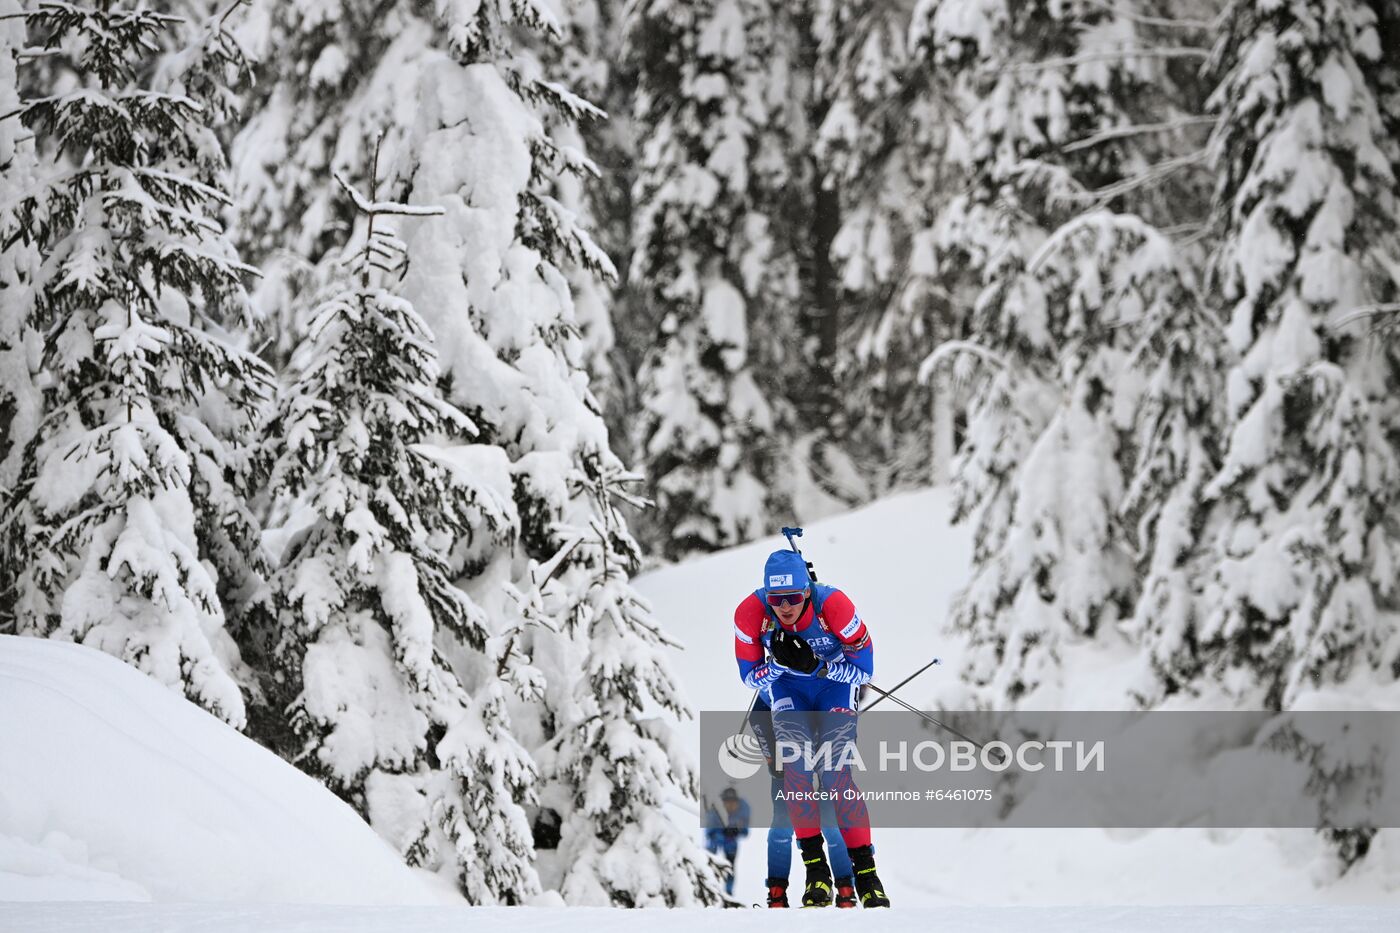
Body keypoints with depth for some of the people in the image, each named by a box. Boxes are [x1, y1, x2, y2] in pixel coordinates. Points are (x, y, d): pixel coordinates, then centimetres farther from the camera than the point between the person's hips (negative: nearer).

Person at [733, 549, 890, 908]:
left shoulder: (834, 605, -32)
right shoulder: (750, 613, -26)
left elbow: (864, 670, -22)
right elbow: (750, 677, -12)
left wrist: (815, 665, -36)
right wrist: (779, 663, -33)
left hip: (836, 681, -2)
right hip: (787, 687, 2)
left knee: (836, 771, -19)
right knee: (795, 763, -22)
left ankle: (866, 871, -12)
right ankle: (815, 866, -17)